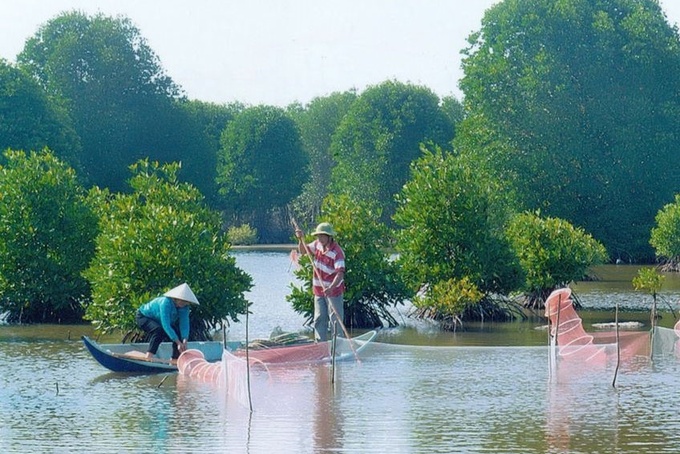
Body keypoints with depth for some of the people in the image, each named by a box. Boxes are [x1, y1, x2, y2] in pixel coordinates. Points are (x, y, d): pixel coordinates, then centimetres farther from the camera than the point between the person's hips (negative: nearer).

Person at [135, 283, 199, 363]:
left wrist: (184, 341, -41)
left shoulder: (184, 307, -16)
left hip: (157, 320, 7)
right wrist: (178, 342, -47)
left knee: (178, 332, -7)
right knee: (158, 330, -35)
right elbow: (166, 325, -43)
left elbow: (184, 324, -23)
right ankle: (149, 355, -35)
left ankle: (175, 359, -3)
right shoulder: (166, 303, -38)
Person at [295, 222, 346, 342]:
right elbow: (303, 251, 18)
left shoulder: (337, 252, -22)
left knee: (335, 320, -5)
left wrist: (331, 288, -48)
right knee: (319, 319, 11)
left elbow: (340, 273, -33)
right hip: (319, 290, 7)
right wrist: (301, 239, -2)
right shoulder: (317, 244, 0)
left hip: (333, 291, -7)